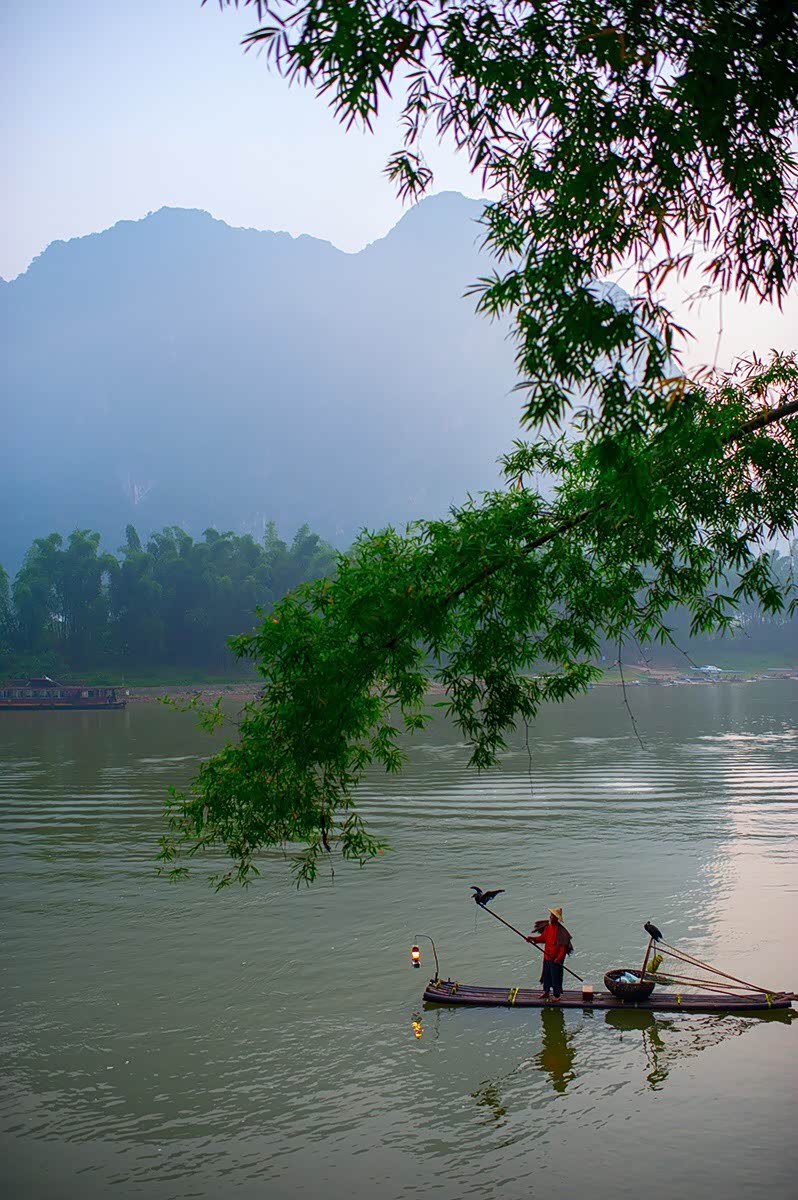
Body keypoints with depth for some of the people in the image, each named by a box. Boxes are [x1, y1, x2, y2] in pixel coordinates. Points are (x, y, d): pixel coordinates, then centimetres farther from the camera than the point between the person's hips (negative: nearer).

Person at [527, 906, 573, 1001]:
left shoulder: (560, 930, -20)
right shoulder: (547, 926, 3)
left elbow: (564, 945, -19)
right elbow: (543, 938, 14)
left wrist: (559, 958, -22)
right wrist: (533, 938, -2)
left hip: (555, 959, -7)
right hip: (547, 956, 7)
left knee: (556, 977, 2)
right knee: (546, 975, 19)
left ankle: (557, 995, 16)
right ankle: (546, 992, 35)